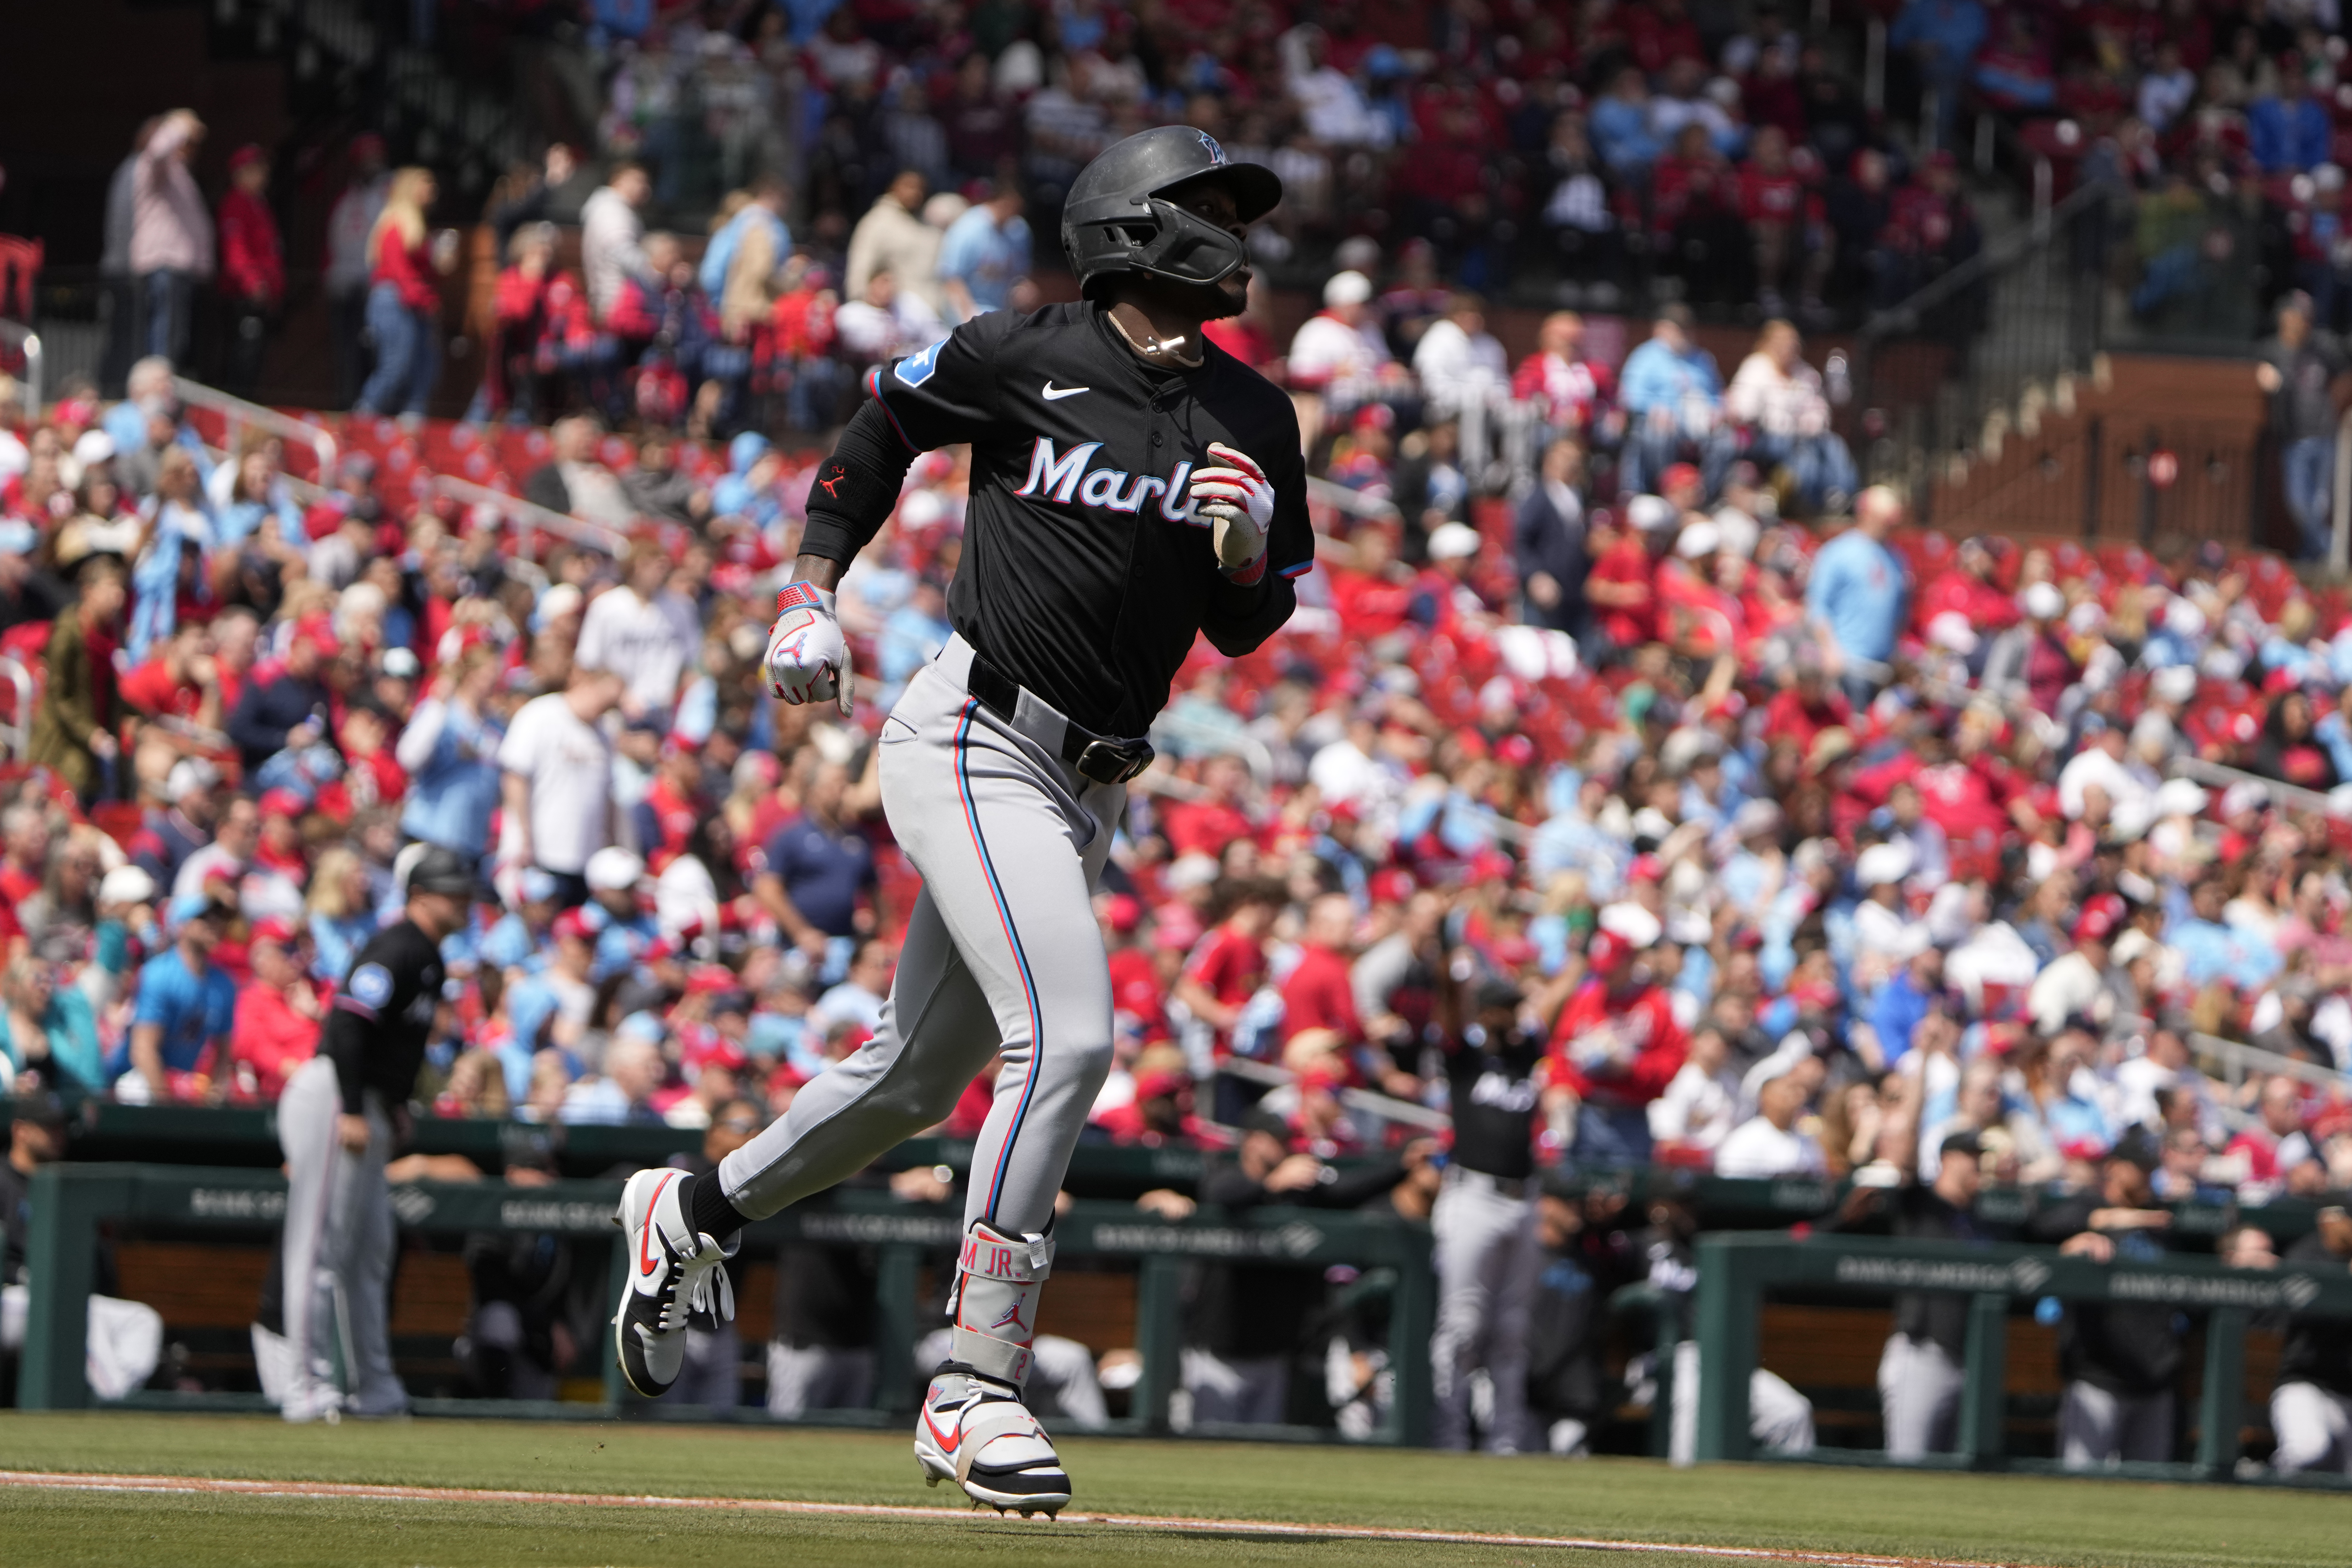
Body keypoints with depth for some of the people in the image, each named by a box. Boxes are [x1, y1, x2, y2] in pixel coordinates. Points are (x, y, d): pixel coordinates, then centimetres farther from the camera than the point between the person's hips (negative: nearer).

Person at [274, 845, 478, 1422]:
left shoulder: (427, 958, 16)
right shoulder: (397, 952, -15)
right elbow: (348, 1024, -24)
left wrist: (396, 1105, 16)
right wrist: (352, 1113, -27)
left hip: (369, 1110, 11)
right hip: (332, 1098, -11)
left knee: (371, 1246, 14)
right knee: (323, 1244, -11)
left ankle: (373, 1386, 21)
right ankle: (304, 1387, -12)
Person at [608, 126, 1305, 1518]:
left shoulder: (1251, 420, 7)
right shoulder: (1022, 359, -8)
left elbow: (1244, 634, 10)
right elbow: (886, 425, 9)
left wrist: (1249, 550, -11)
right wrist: (813, 591, 3)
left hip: (1086, 792, 7)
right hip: (977, 744, -7)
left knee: (922, 1075, 16)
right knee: (1067, 1038, -23)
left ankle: (690, 1218, 41)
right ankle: (975, 1392, -20)